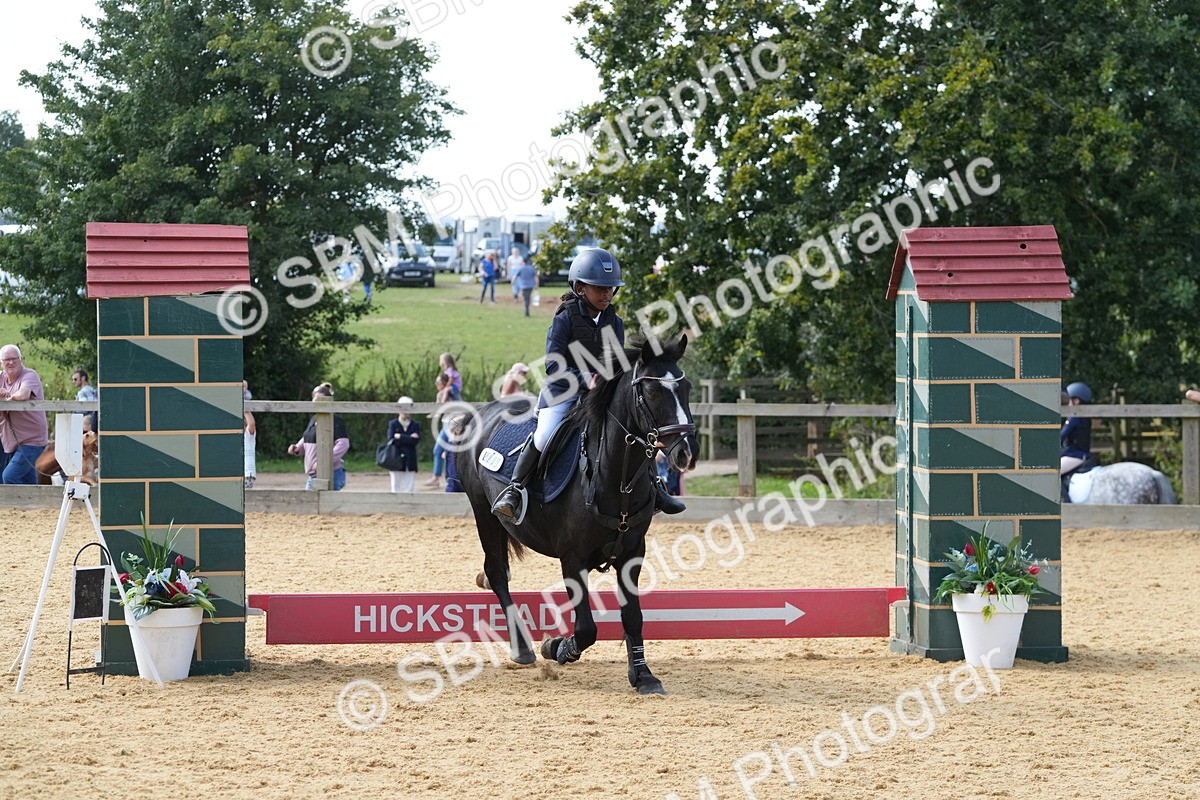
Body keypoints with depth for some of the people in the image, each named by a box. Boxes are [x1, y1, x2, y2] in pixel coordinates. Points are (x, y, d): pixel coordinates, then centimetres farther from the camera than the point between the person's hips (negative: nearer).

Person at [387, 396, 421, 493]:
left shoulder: (415, 425, 6)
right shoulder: (393, 424, 4)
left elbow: (415, 441, -8)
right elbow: (391, 440, -10)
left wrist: (400, 437, -11)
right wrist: (409, 438, -12)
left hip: (410, 461, 1)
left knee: (409, 489, 1)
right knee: (395, 488, 0)